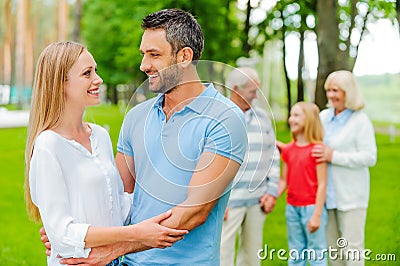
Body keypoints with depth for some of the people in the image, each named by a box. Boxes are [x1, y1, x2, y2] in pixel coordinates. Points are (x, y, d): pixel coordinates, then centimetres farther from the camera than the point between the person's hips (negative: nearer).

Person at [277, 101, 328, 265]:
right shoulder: (288, 150, 8)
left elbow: (322, 184, -12)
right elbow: (284, 181, 10)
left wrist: (317, 215, -14)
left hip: (311, 207, -6)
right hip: (292, 208, 6)